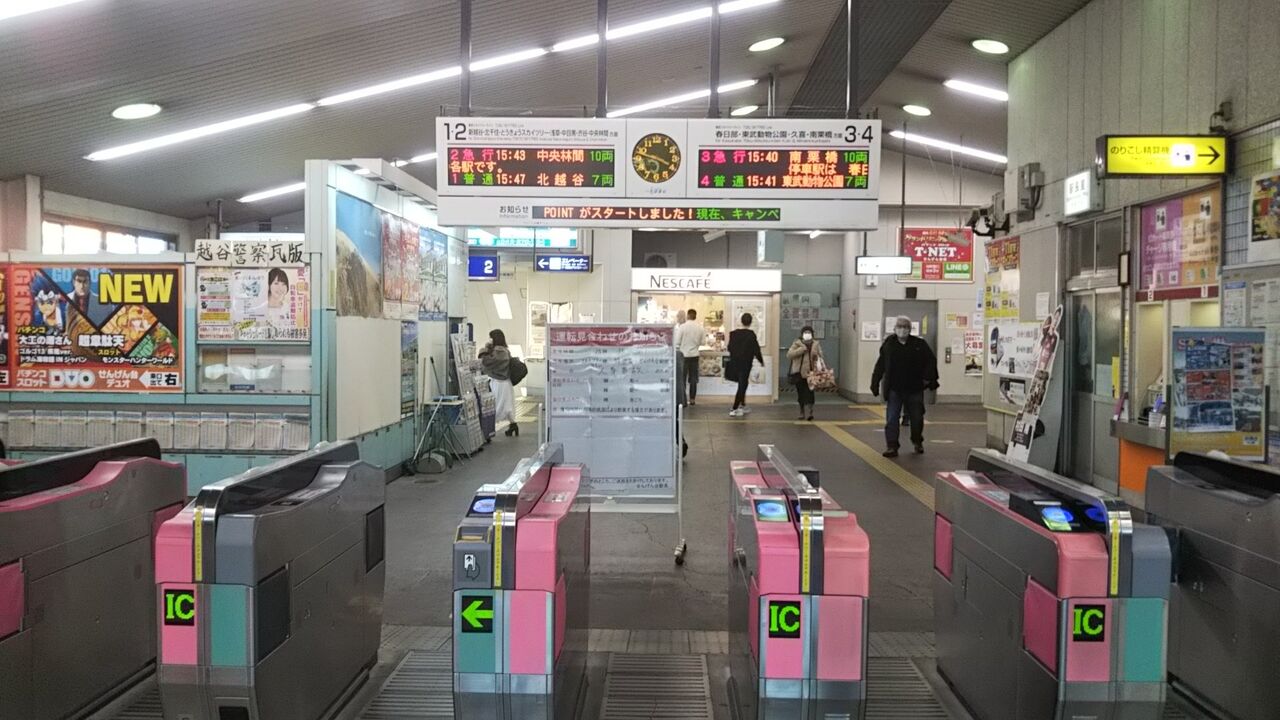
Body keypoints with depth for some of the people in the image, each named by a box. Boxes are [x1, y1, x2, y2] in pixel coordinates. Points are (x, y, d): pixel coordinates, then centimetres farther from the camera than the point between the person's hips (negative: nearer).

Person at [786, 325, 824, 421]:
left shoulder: (816, 345, 8)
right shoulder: (797, 344, 3)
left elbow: (820, 358, 11)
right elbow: (789, 355, -10)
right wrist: (802, 349, -19)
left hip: (810, 373, 0)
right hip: (799, 373, 0)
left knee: (809, 394, -10)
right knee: (801, 394, 6)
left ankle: (808, 413, -11)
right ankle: (803, 413, 19)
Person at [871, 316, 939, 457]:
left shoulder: (919, 344, -4)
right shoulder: (888, 345, -3)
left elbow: (931, 361, 1)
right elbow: (880, 366, 0)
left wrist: (928, 378, -5)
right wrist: (875, 384, -2)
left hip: (915, 389, 1)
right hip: (894, 389, 0)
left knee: (917, 418, 13)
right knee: (892, 419, -4)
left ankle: (917, 442, 36)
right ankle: (892, 447, 2)